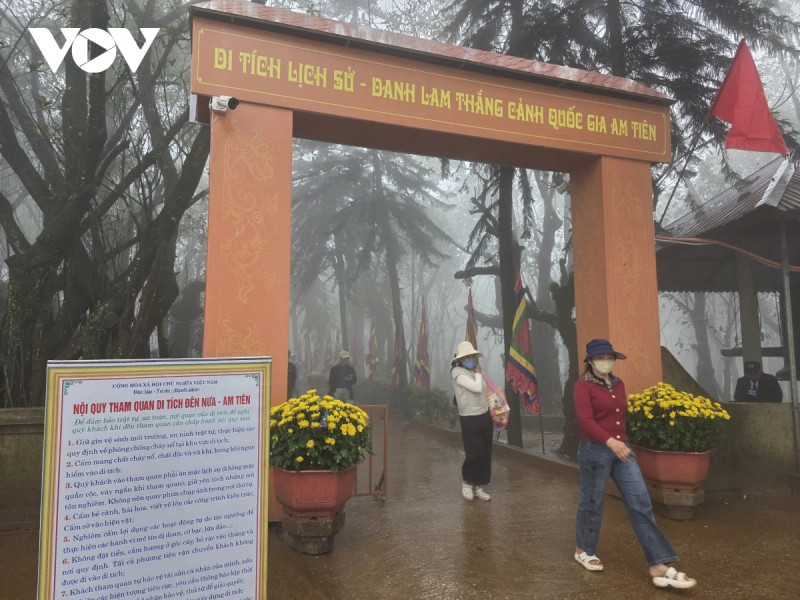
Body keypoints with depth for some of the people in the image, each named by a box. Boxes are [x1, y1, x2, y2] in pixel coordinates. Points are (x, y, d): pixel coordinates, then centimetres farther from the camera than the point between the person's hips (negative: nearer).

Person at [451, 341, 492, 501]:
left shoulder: (475, 372, 11)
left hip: (485, 417, 7)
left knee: (485, 455, 8)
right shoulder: (458, 372, -14)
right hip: (469, 419, -7)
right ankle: (467, 483, 21)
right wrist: (478, 373, -9)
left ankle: (478, 487, 21)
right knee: (474, 454, -6)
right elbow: (477, 388, -23)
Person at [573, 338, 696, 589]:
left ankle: (659, 566, 1)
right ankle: (583, 550, 30)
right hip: (595, 450, -6)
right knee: (592, 502, 8)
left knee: (641, 502, -1)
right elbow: (585, 420, -21)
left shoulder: (618, 384, 11)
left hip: (622, 448, 6)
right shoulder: (583, 386, -11)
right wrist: (610, 441, -32)